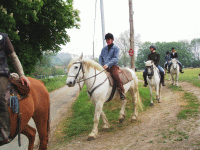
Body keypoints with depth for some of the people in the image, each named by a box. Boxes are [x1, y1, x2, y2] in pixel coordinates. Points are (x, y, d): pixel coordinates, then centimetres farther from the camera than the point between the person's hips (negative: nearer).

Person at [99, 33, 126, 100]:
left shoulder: (116, 48, 2)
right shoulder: (104, 49, 18)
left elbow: (115, 58, -9)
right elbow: (100, 57, 17)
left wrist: (107, 64, -21)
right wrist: (101, 65, -3)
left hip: (113, 65, -5)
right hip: (105, 66, 5)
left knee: (115, 75, -33)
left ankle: (122, 92, -23)